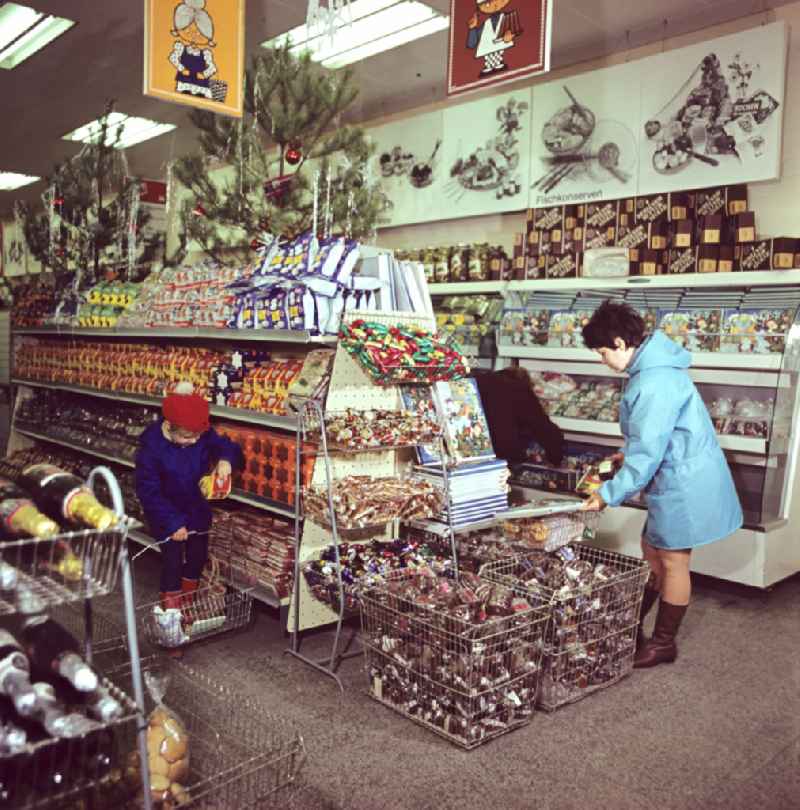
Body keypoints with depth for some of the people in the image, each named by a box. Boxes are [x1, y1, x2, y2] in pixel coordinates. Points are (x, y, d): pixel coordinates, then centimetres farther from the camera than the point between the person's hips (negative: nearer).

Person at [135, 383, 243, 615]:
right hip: (167, 515, -4)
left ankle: (188, 602, 40)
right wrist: (173, 523, -22)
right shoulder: (151, 447, -25)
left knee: (198, 556, 15)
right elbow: (148, 492, -21)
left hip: (197, 510, 4)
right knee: (173, 561, 1)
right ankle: (172, 609, 23)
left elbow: (225, 446, -4)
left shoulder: (203, 434, -16)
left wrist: (226, 458, -30)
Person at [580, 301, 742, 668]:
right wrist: (628, 454, 16)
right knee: (651, 552, 18)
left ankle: (663, 644, 21)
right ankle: (631, 627, 32)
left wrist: (609, 494, -18)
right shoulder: (653, 367, 6)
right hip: (678, 480, 10)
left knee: (673, 562, 5)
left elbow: (648, 453, -25)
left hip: (685, 484, -10)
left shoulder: (653, 383, -26)